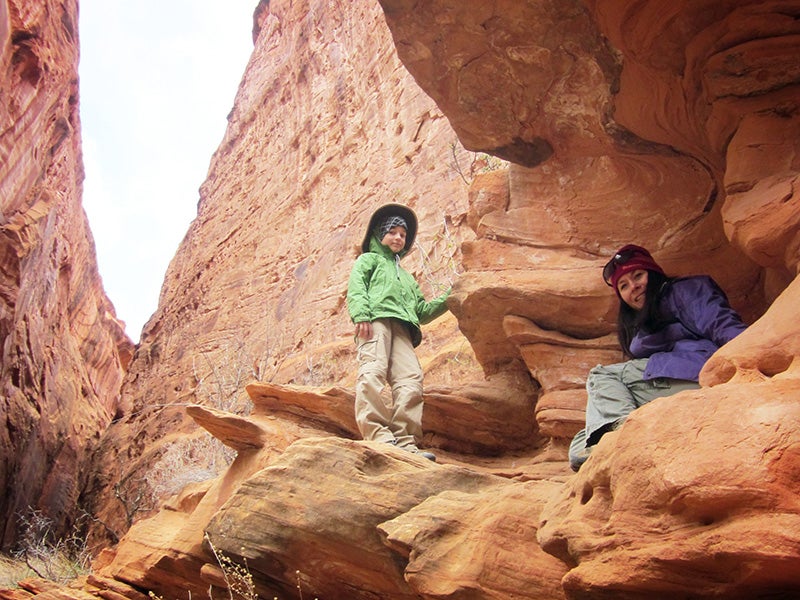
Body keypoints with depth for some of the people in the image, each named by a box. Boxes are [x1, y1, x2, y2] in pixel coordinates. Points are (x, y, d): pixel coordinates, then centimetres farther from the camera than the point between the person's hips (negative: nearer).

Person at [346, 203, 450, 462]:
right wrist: (361, 314, -13)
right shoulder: (369, 259, 27)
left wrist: (449, 298, 22)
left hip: (402, 328, 5)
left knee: (411, 378, -18)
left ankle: (405, 441, -29)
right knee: (373, 371, -28)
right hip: (376, 319, -5)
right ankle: (377, 433, -42)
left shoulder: (406, 276, 43)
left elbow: (421, 311, 34)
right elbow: (356, 287, 7)